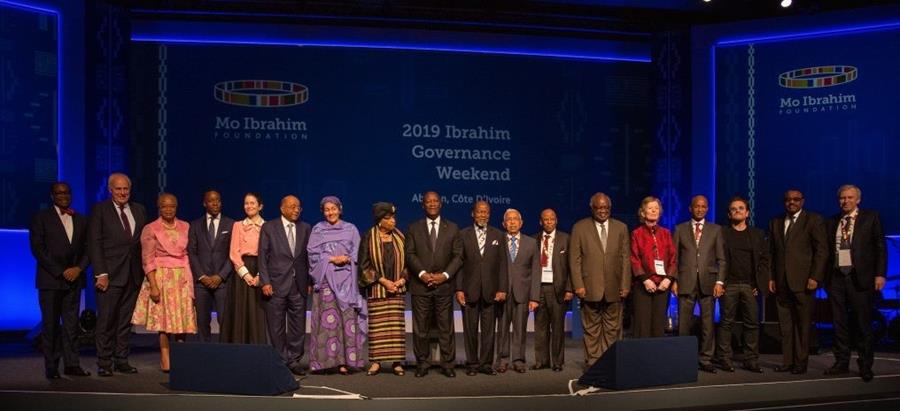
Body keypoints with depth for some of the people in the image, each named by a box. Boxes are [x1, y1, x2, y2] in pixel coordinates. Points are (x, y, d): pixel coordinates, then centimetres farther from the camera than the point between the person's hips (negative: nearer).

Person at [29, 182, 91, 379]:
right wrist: (60, 272, -11)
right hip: (50, 279, -3)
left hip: (74, 279, 3)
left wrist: (78, 268, -6)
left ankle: (71, 364, 7)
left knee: (72, 324, 3)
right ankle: (51, 367, 5)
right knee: (50, 324, 0)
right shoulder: (41, 218, 2)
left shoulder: (81, 220, 14)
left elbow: (87, 249, 12)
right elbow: (37, 249, -5)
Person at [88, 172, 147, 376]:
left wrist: (144, 270, 3)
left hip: (133, 274, 4)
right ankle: (104, 363, 7)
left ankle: (121, 360, 16)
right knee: (106, 320, -1)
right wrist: (101, 273, -12)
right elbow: (94, 243, -5)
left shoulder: (140, 210, 12)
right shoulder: (100, 210, 0)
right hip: (110, 274, -4)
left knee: (125, 320, 8)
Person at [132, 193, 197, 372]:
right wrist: (153, 286, -13)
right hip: (161, 277, -3)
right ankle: (165, 360, 1)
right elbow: (147, 260, -5)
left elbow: (190, 254, 11)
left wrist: (191, 281, 5)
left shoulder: (185, 227, 10)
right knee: (164, 319, -4)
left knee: (182, 318, 2)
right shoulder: (150, 229, -1)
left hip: (183, 277, 3)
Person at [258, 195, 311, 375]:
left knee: (298, 326, 4)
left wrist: (310, 281, 3)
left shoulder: (305, 228, 9)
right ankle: (281, 361, 13)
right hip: (276, 284, -2)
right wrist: (265, 282, -8)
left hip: (299, 285, 2)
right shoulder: (269, 227, 1)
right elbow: (263, 256, -1)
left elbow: (308, 257, 9)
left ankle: (294, 360, 14)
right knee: (277, 327, 3)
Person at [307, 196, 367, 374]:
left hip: (346, 280, 1)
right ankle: (327, 359, -7)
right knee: (327, 318, -8)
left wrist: (346, 259, -11)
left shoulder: (351, 229, 14)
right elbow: (313, 254, 3)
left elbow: (357, 254, 8)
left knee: (347, 318, -7)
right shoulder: (317, 230, 12)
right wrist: (332, 259, -9)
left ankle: (345, 361, -7)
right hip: (325, 279, -1)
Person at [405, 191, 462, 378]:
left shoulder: (452, 228, 9)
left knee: (446, 327, 2)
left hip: (444, 285, 0)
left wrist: (445, 275, -10)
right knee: (420, 328, 3)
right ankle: (422, 364, 11)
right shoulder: (413, 228, 8)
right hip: (420, 285, 0)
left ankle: (447, 364, 9)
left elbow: (458, 256, 3)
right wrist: (422, 273, -14)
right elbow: (410, 254, 0)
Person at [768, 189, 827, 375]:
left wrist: (815, 277, -10)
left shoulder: (813, 220, 1)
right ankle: (787, 361, 10)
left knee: (802, 325, 0)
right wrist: (771, 277, 8)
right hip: (781, 282, 4)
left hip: (802, 282, -4)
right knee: (785, 326, 5)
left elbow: (822, 251, -3)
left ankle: (801, 363, 6)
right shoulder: (775, 223, 16)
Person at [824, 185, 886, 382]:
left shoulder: (871, 218, 4)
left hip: (860, 277, -3)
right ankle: (841, 362, 15)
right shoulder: (832, 222, 13)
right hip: (836, 277, 3)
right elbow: (827, 250, 12)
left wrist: (879, 274, -8)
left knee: (863, 323, 0)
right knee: (840, 323, 7)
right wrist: (825, 276, 4)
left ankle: (865, 366, 8)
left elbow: (880, 247, 0)